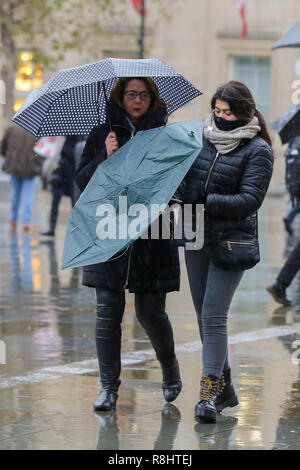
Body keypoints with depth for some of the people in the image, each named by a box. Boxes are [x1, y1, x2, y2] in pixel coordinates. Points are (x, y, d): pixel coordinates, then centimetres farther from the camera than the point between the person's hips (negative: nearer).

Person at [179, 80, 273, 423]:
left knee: (213, 316, -13)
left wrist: (207, 203, -25)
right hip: (196, 240, 6)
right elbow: (183, 175, 17)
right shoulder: (202, 138, 9)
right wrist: (177, 191, -6)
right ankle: (224, 388, 21)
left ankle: (209, 393, -12)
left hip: (231, 241, -6)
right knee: (204, 316, 10)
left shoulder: (257, 150, -7)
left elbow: (251, 199, -15)